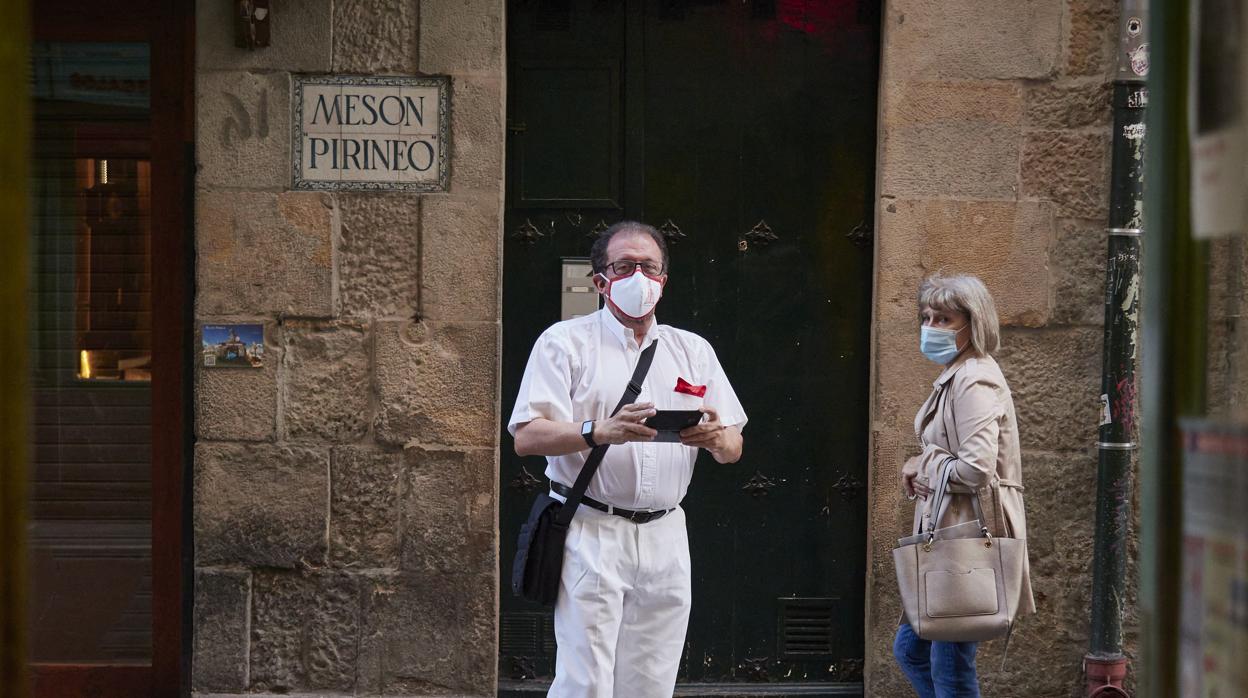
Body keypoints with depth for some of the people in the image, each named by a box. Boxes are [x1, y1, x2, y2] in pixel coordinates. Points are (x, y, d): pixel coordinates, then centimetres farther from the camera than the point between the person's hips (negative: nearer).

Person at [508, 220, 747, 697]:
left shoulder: (693, 351, 15)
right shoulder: (565, 342, 2)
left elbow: (733, 448, 13)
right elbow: (527, 437, -10)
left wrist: (716, 438, -12)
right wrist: (601, 432, -27)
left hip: (665, 540, 4)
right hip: (591, 536, -4)